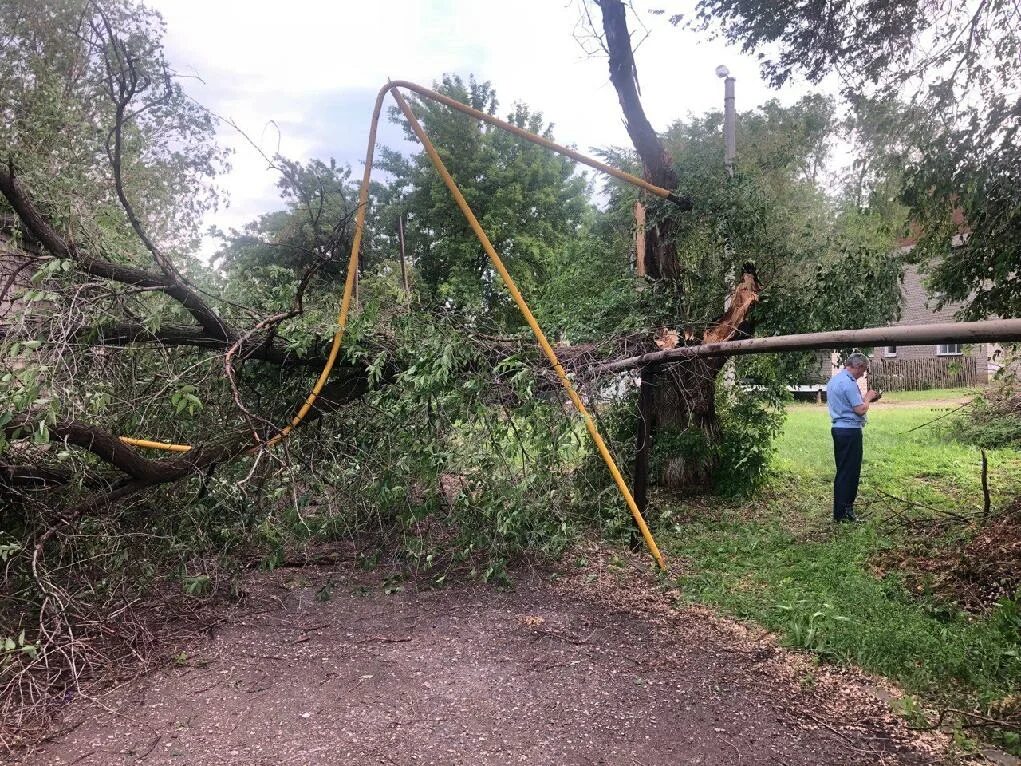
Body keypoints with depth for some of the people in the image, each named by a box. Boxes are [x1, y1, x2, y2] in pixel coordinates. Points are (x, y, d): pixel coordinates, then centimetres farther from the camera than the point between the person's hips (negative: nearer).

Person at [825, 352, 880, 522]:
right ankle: (843, 512, 0)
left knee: (843, 470, 15)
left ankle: (842, 509, 21)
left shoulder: (833, 380, 14)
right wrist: (868, 398, -2)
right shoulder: (849, 383, -17)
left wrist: (864, 398, 15)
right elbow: (860, 410, -19)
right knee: (849, 472, -4)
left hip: (838, 429, 10)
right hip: (850, 431, -10)